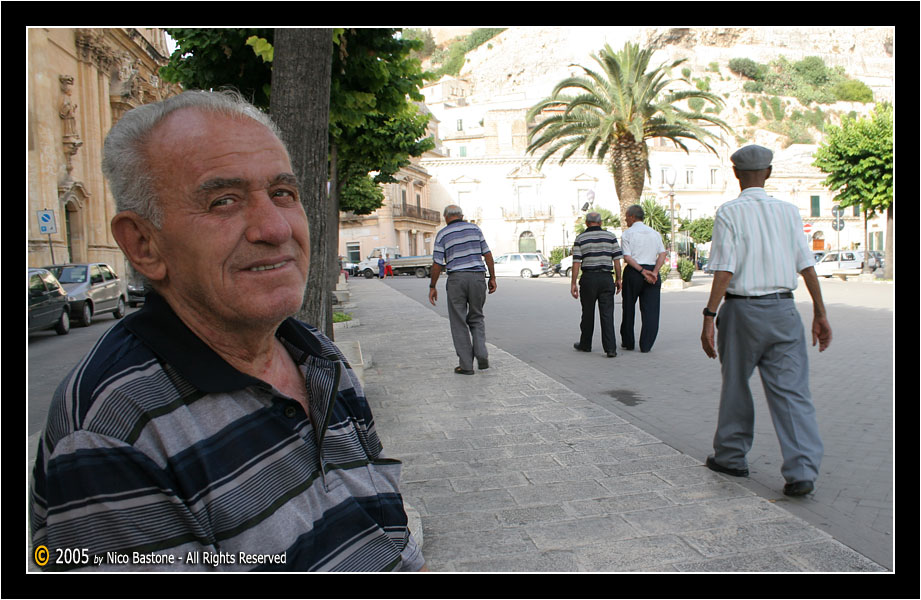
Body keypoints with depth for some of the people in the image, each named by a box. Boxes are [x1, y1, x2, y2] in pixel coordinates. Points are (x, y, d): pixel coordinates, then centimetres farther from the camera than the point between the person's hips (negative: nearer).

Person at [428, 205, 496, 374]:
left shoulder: (442, 234, 2)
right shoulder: (474, 228, 9)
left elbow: (437, 264, -2)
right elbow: (487, 254, 5)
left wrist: (432, 287, 7)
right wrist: (492, 278, 11)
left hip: (456, 278, -2)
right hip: (478, 277, 2)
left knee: (459, 322, 5)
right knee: (476, 318, 17)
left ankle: (466, 365, 5)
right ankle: (482, 356, 1)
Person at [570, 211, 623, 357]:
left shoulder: (580, 238, 1)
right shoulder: (610, 236, 5)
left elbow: (576, 262, -4)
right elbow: (617, 259, 2)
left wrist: (574, 283, -1)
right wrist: (618, 279, 9)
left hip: (588, 278, -1)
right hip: (606, 278, 1)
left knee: (588, 313, 11)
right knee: (607, 314, -1)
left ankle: (585, 344, 24)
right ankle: (611, 348, -8)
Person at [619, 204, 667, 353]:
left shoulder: (627, 234, -1)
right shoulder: (654, 233, 12)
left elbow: (627, 257, -12)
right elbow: (662, 254, 1)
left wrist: (643, 272, -13)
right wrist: (654, 272, -8)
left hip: (633, 272, -3)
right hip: (653, 270, 3)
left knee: (629, 308, 10)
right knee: (650, 310, 3)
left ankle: (628, 342, 19)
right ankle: (646, 345, 0)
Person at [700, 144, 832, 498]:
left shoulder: (729, 213, -6)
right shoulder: (788, 210, 6)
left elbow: (724, 271, -13)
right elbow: (806, 264, 4)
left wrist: (709, 317, -12)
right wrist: (820, 313, 9)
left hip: (743, 309, -3)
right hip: (784, 309, 3)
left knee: (736, 385, 13)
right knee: (791, 390, 3)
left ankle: (731, 456, 26)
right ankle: (802, 471, -2)